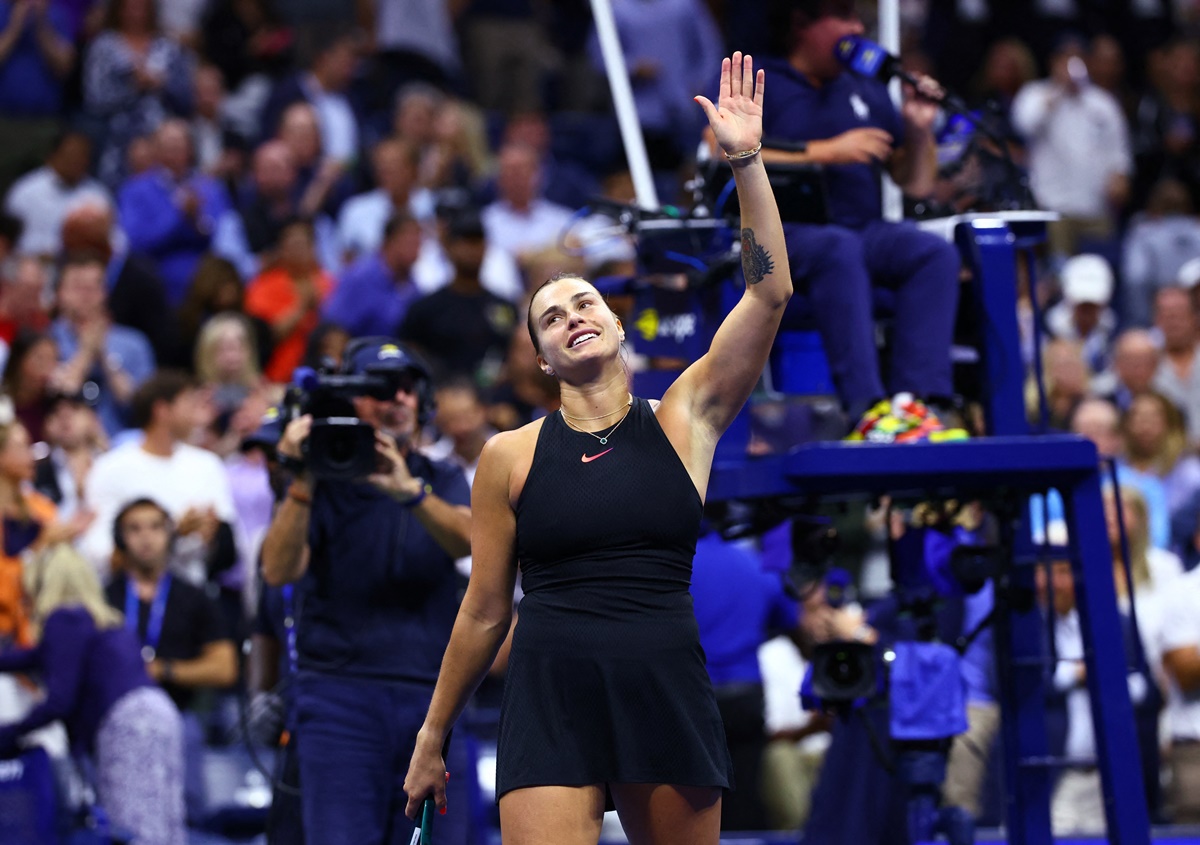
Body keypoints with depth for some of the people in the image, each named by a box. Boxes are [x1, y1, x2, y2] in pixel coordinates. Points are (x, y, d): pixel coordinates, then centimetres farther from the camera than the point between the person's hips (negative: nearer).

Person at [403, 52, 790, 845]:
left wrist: (747, 160, -8)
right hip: (551, 695, -1)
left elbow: (770, 293, -2)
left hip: (668, 691, 1)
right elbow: (484, 612, 11)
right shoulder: (511, 456, 5)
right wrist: (433, 737, 14)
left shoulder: (683, 421, 6)